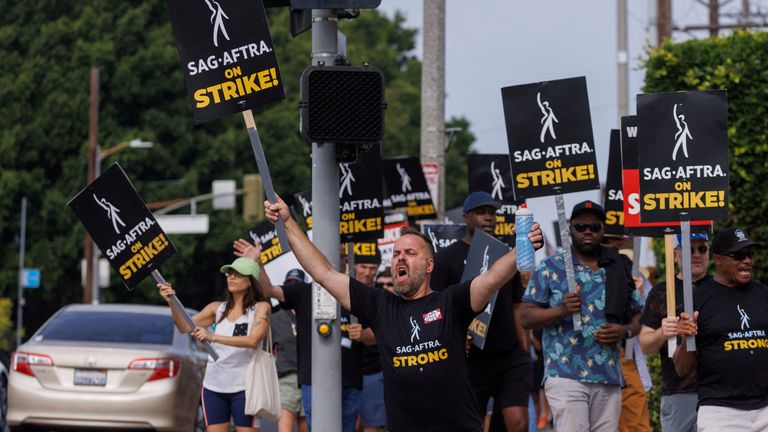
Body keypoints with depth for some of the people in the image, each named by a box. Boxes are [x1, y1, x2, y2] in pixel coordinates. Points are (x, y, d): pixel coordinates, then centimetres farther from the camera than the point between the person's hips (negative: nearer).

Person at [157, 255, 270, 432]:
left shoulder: (260, 307, -4)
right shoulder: (218, 308, 11)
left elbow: (253, 340, -21)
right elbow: (185, 326, 3)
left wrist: (214, 337, -31)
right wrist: (172, 303, -16)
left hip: (243, 386, -4)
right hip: (214, 386, 4)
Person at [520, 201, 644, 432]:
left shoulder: (619, 270, 15)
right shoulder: (550, 267, 5)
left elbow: (638, 316, 18)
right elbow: (526, 317, 0)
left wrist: (624, 331, -4)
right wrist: (561, 310, -17)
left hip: (609, 378, 4)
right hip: (566, 376, -4)